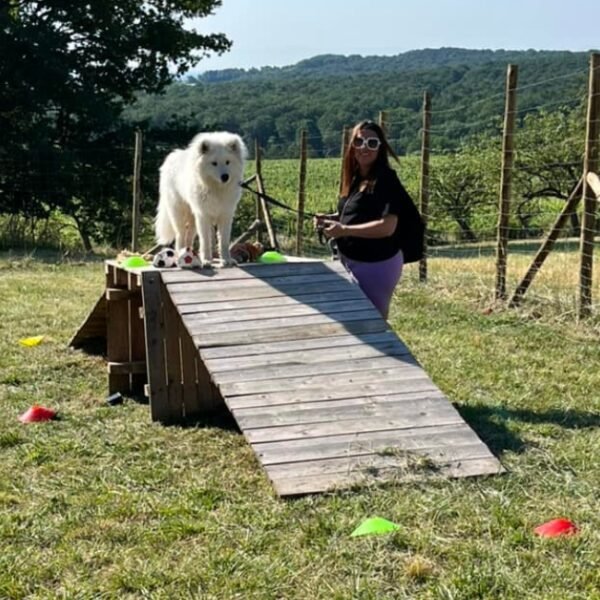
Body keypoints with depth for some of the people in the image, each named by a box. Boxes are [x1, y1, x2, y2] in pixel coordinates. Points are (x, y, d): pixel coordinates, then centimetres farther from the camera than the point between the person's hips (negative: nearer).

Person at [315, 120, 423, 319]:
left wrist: (344, 230, -26)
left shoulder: (385, 180, -18)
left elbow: (387, 226, -27)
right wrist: (331, 218, 2)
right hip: (352, 262, 9)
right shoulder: (355, 177, 8)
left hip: (376, 265, -9)